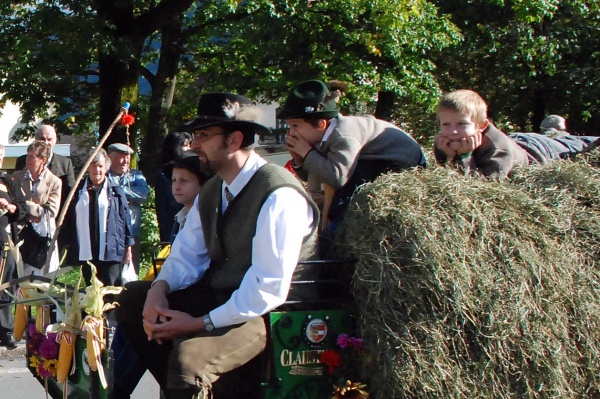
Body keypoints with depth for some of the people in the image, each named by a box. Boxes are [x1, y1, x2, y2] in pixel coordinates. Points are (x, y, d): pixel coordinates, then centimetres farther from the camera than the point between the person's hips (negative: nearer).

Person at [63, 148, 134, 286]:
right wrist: (69, 246, 7)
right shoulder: (78, 190, 9)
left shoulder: (116, 191, 5)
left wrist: (128, 248, 3)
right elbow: (68, 220, 11)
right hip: (85, 253, 2)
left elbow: (125, 219, 5)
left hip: (110, 252, -2)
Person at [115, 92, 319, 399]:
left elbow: (268, 289, -25)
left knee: (188, 357, -33)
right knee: (130, 298, 5)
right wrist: (159, 289, -11)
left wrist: (201, 324, -24)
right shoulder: (211, 191, 7)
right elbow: (187, 255, 12)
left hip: (261, 313, -9)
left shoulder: (279, 196, -21)